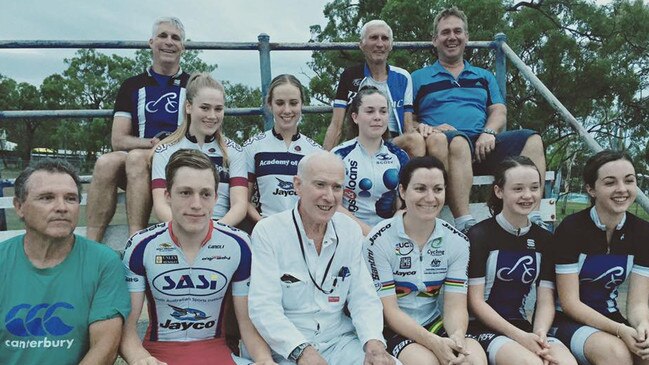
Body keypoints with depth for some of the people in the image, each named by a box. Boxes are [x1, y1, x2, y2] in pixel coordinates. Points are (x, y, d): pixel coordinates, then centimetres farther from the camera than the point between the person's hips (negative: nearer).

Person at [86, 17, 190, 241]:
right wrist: (153, 143, -11)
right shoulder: (132, 86, 17)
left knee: (136, 157, -33)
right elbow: (118, 141, 9)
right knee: (106, 162, -29)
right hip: (138, 159, 2)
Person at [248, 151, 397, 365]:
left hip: (340, 340, 3)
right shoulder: (267, 232, -8)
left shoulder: (351, 231, 5)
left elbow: (363, 298, 3)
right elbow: (263, 307, -15)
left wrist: (374, 342, -15)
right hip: (287, 347, -3)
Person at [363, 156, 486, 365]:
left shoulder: (457, 242, 0)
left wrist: (457, 335, -26)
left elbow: (455, 305, -4)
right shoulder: (379, 241, -13)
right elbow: (389, 310, -13)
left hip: (435, 323, 4)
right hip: (393, 328, -3)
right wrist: (434, 342, -25)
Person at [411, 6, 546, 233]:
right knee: (458, 140, -39)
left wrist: (489, 132, -6)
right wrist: (430, 130, -13)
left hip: (483, 146, 4)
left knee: (531, 139, -20)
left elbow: (499, 112, 17)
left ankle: (533, 220, -28)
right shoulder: (418, 78, 19)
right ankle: (464, 225, -46)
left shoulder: (484, 77, 30)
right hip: (444, 148, -4)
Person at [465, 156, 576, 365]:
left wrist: (539, 334, -15)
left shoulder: (544, 239, 10)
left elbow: (546, 301, 5)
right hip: (483, 328, -4)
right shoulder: (479, 235, -6)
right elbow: (476, 301, -8)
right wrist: (519, 336, -17)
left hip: (523, 327, 4)